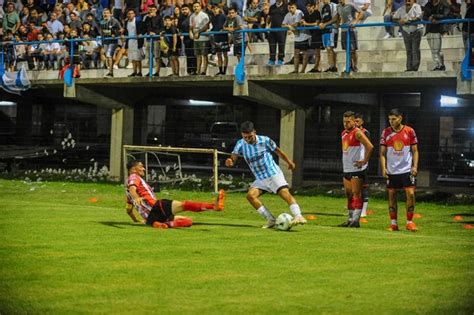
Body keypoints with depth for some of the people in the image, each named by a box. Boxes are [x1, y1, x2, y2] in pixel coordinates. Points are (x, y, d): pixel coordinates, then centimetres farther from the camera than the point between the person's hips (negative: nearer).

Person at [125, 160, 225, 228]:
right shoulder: (133, 177, 4)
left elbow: (128, 210, 35)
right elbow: (132, 188, -20)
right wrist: (137, 198, -39)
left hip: (150, 218, 9)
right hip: (155, 208, -9)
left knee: (188, 220, 6)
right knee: (184, 205, -22)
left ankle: (167, 224, -19)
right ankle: (214, 205, -39)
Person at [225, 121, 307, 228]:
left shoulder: (264, 140, -12)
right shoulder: (241, 144, -6)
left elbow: (278, 151, 4)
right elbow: (233, 158, -17)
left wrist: (289, 162, 14)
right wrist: (229, 162, -42)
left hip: (274, 173, -4)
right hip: (260, 179, 4)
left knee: (285, 193, -23)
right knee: (250, 195, -17)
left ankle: (298, 216, -29)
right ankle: (270, 220, -13)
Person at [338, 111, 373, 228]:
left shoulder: (357, 133, -13)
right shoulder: (343, 133, 15)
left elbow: (370, 147, -22)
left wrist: (364, 161, -18)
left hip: (357, 169, -9)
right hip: (346, 169, 9)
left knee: (356, 194, -8)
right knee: (348, 194, 11)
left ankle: (356, 220, -8)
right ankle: (350, 220, 16)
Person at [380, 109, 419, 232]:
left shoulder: (409, 131, 0)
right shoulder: (386, 132, 3)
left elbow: (415, 151, 4)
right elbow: (382, 153, 5)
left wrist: (415, 166, -7)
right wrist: (383, 168, -6)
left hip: (407, 169, -1)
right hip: (391, 170, 1)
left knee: (410, 194, -8)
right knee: (391, 194, 3)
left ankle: (409, 222, 3)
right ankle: (393, 223, 11)